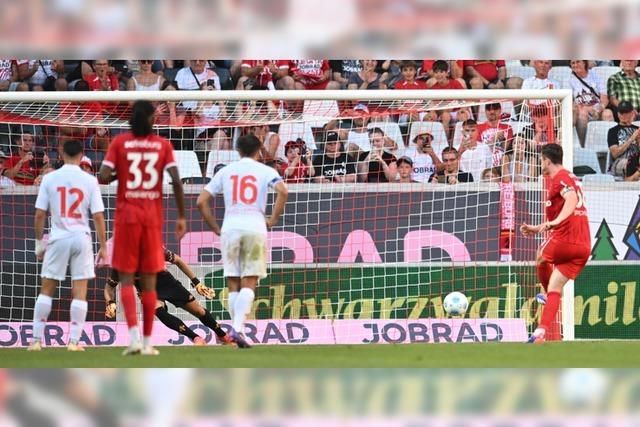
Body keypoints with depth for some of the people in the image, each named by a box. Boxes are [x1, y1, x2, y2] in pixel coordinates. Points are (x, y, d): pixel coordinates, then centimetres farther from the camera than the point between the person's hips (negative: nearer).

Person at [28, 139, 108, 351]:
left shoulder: (50, 179, -2)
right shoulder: (89, 181, -3)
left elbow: (40, 214, -1)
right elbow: (98, 216, -5)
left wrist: (39, 242, 10)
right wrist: (103, 247, 2)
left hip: (58, 238, 1)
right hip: (81, 238, -1)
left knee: (47, 289, 9)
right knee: (79, 292, 4)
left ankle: (36, 340, 7)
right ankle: (74, 341, -1)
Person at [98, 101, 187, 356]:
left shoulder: (119, 142, -1)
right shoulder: (163, 145, 2)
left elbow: (104, 176, -10)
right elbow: (176, 180, -6)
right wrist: (181, 217, 0)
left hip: (127, 215, -1)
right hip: (153, 217, 1)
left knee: (126, 278, 1)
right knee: (149, 281, 7)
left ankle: (134, 335, -18)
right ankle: (147, 341, 7)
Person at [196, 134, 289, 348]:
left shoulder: (225, 171, 14)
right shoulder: (265, 171, 7)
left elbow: (201, 202, 9)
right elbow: (283, 191, -12)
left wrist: (215, 228, 14)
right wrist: (273, 219, -3)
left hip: (230, 229, 2)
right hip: (255, 228, -2)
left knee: (233, 285, 8)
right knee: (249, 284, -4)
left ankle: (238, 330, 5)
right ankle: (238, 328, -21)